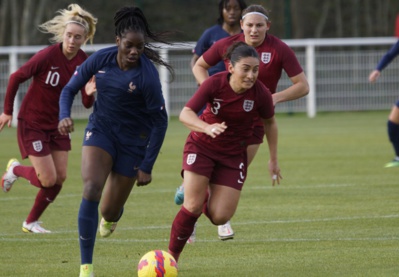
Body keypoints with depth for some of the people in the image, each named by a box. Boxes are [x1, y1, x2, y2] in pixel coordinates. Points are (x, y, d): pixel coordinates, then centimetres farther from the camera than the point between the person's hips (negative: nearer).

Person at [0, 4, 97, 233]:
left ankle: (31, 222, 21)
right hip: (32, 123, -6)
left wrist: (89, 94, -27)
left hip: (58, 125, 6)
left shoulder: (85, 63, -7)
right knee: (48, 179, -10)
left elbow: (87, 104, -3)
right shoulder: (48, 55, -24)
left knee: (60, 178, 2)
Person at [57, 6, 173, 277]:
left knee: (110, 210, 6)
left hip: (134, 141, -2)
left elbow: (160, 122, -15)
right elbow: (69, 89, 0)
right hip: (101, 130, 2)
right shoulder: (101, 59, -12)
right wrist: (65, 116, -21)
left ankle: (111, 217, 50)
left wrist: (147, 166, -14)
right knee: (92, 188, -24)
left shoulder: (147, 76, -23)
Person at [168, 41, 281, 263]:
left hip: (233, 154, 2)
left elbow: (270, 123, 1)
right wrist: (208, 128, -46)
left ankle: (206, 197, 30)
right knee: (192, 207, -14)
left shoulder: (261, 93, -18)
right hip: (202, 147, -2)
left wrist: (273, 160, 8)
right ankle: (171, 256, 7)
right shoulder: (215, 83, -22)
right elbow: (185, 114, -26)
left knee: (220, 217, -7)